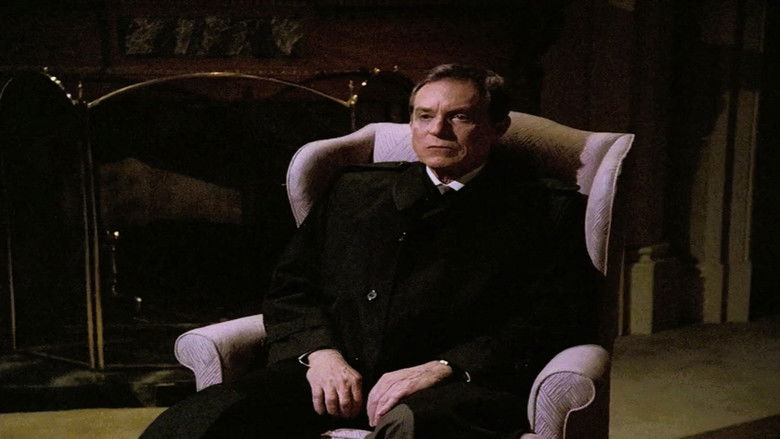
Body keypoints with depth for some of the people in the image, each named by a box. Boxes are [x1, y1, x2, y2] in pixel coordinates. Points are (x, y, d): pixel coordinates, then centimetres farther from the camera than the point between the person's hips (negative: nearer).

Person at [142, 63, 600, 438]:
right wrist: (320, 351, -1)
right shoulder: (356, 189, 23)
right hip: (336, 374, 4)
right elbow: (291, 287, 21)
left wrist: (442, 368, -12)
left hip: (458, 386, -3)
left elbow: (560, 322, 0)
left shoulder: (550, 210, 12)